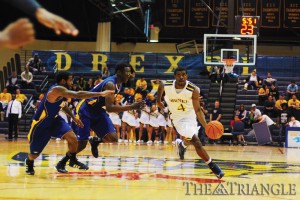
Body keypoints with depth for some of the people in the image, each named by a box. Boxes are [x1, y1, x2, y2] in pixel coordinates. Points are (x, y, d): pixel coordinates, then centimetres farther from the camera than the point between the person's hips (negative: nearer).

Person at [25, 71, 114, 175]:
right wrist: (101, 94, -41)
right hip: (41, 123, -7)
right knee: (34, 154, 3)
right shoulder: (57, 89, -32)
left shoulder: (62, 91, -4)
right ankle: (29, 163, 39)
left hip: (54, 119, 7)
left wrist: (73, 117, 13)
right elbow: (78, 95, -41)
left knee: (73, 138, -12)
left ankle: (73, 160, 14)